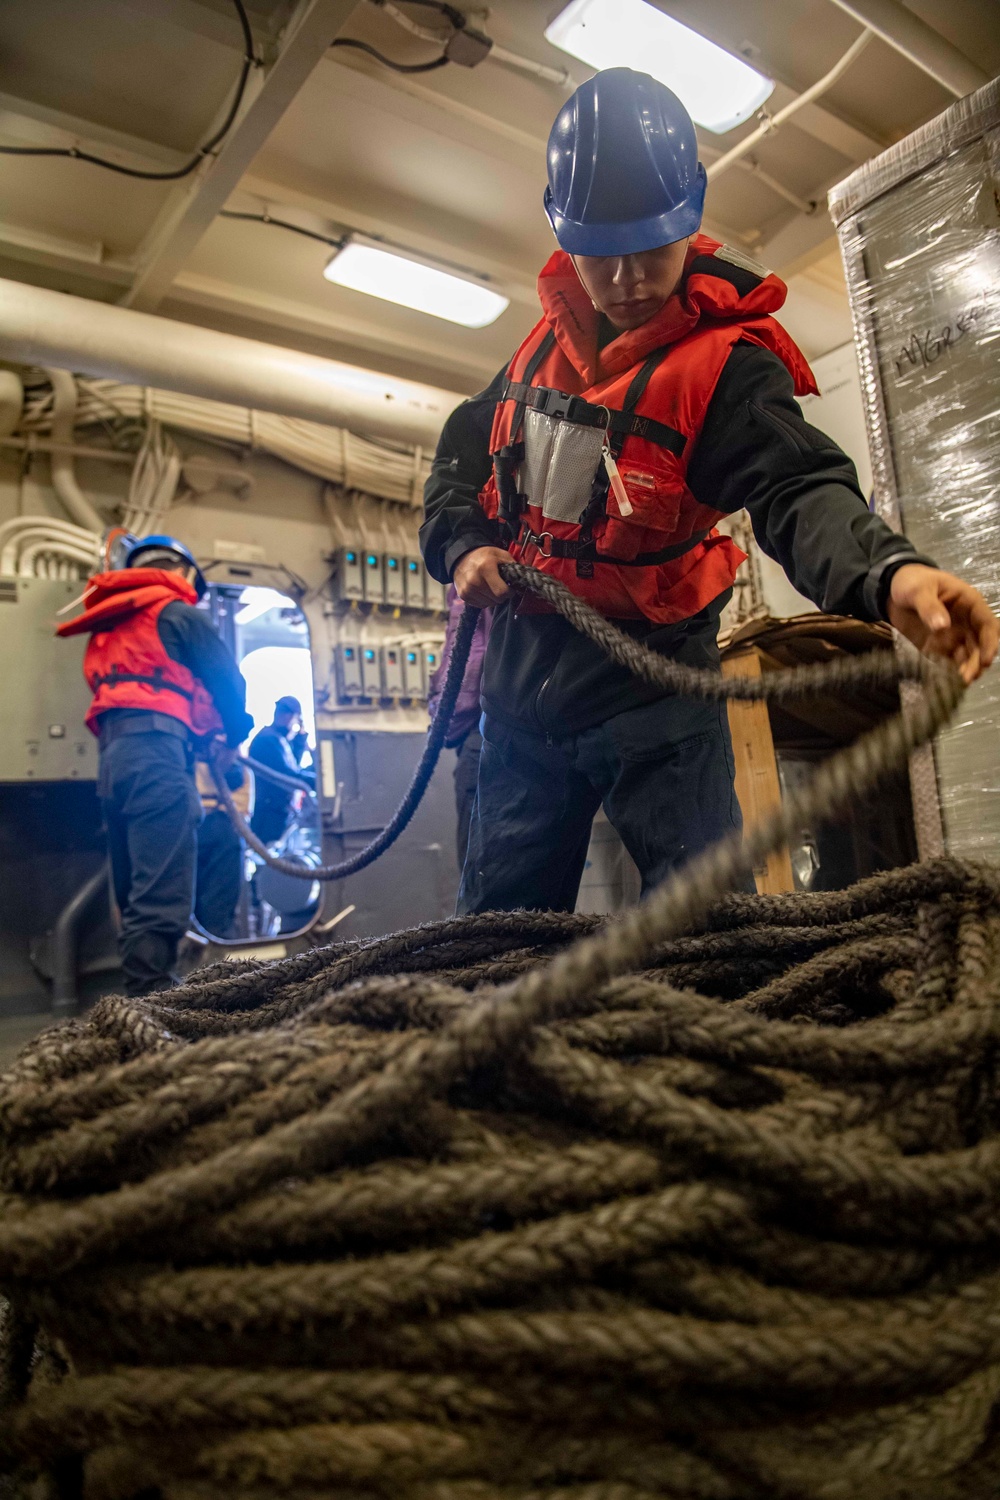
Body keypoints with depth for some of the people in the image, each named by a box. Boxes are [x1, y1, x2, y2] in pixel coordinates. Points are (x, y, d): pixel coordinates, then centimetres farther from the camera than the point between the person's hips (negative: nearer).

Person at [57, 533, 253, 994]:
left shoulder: (107, 626, 29)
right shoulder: (176, 611, 6)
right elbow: (227, 679, 5)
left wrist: (204, 734, 28)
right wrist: (234, 737, 22)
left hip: (113, 756, 8)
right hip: (155, 751, -8)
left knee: (137, 897, 10)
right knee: (162, 897, -14)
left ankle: (138, 999, 11)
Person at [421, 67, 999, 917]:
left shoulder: (726, 361, -13)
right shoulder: (551, 335, 6)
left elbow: (797, 488, -30)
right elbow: (467, 447, 19)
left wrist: (887, 573, -51)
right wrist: (462, 545, -1)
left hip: (650, 682, -5)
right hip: (523, 676, 6)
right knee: (497, 931, 15)